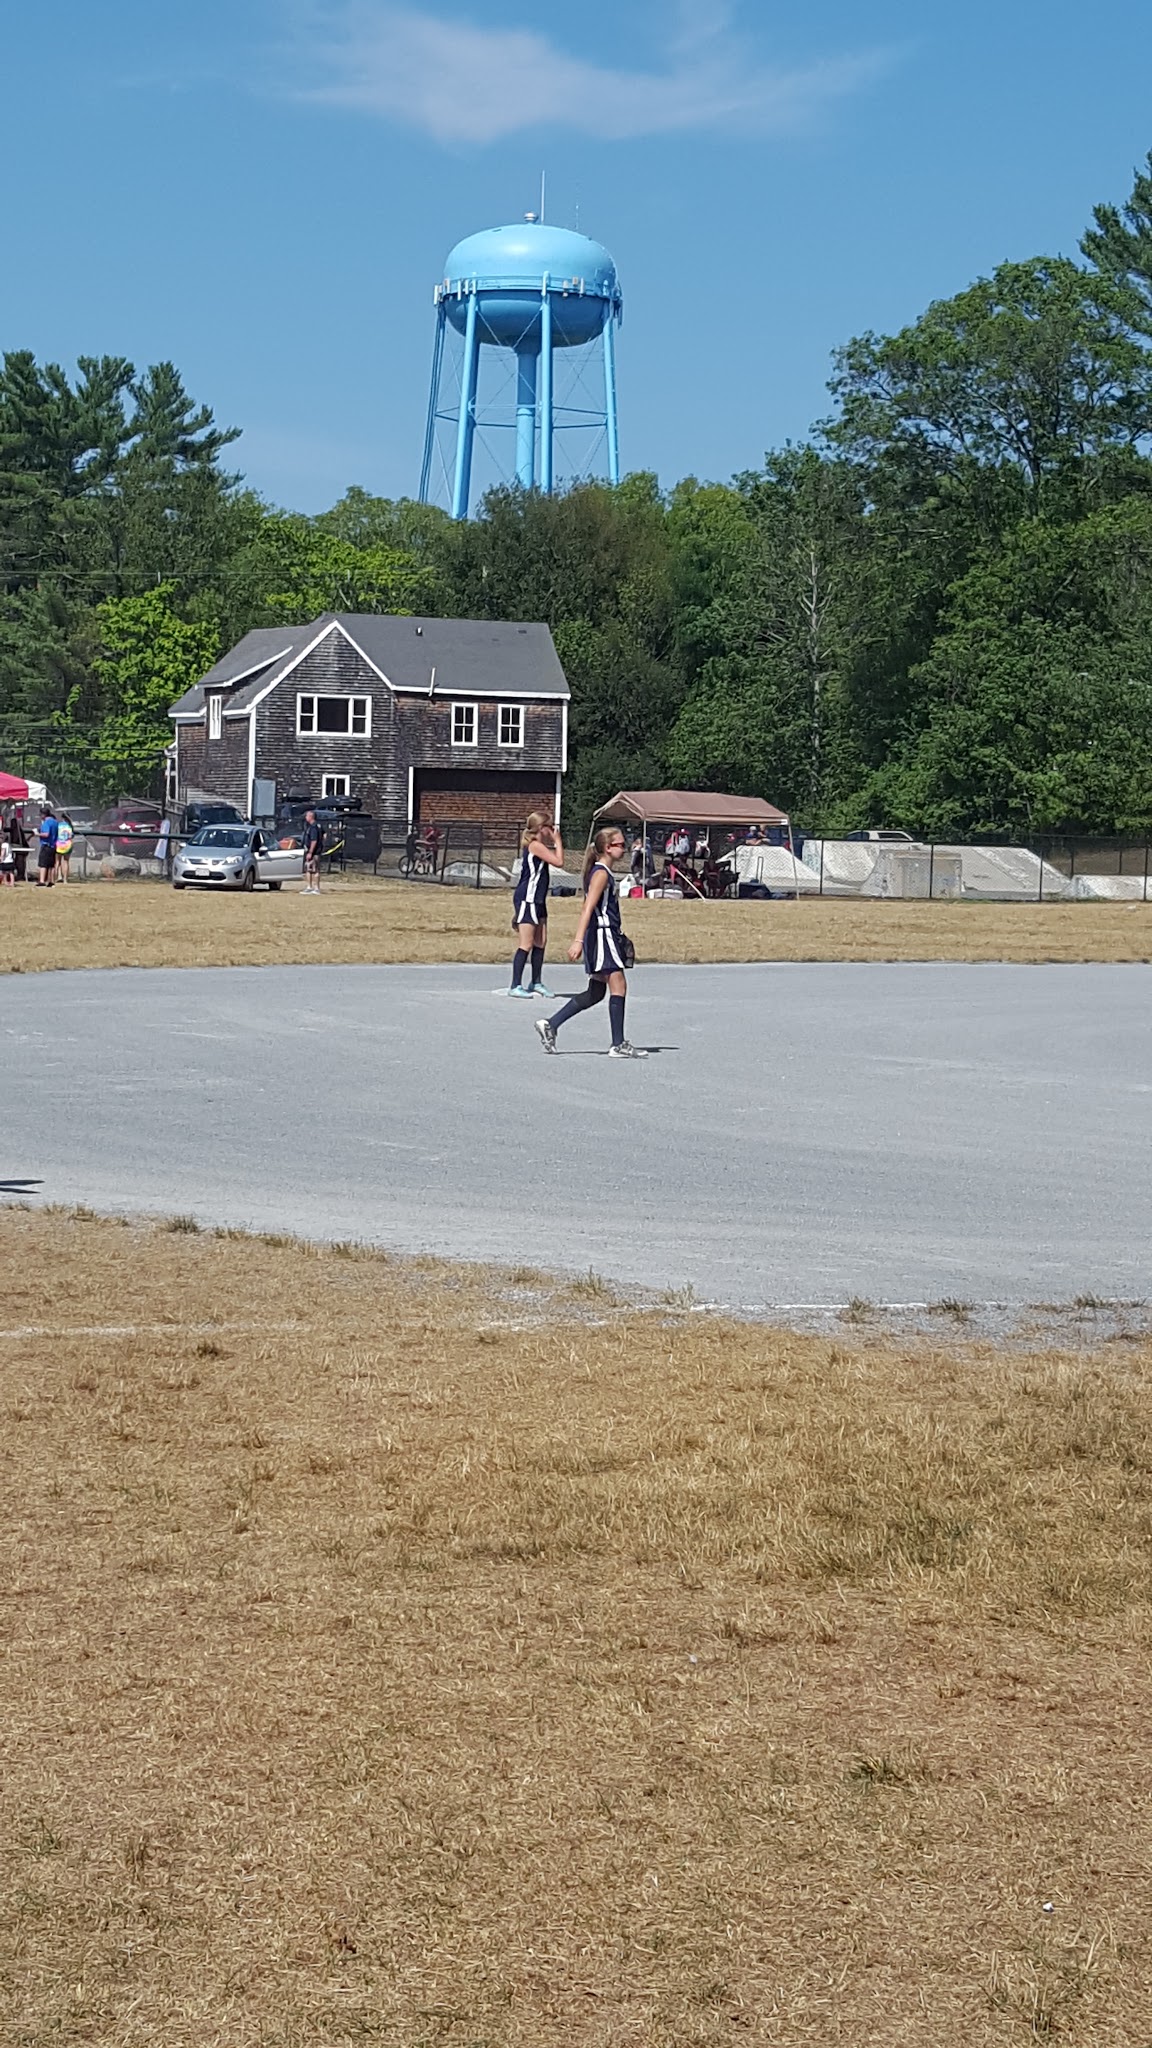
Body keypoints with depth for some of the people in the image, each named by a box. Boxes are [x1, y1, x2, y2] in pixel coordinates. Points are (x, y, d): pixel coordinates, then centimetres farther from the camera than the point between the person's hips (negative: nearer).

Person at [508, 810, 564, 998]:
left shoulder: (537, 846, 15)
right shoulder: (535, 845, -15)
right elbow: (559, 862, -19)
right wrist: (557, 840, -11)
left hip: (537, 900, 10)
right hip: (527, 900, -10)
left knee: (541, 942, 12)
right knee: (526, 944, -10)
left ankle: (536, 983, 21)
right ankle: (515, 986, -8)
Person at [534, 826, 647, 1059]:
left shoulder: (605, 873, 18)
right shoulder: (601, 873, -12)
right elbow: (588, 908, -20)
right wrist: (578, 941, -26)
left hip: (607, 935, 10)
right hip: (602, 934, -10)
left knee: (595, 992, 11)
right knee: (618, 986, -8)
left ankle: (550, 1025, 12)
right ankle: (618, 1044, -6)